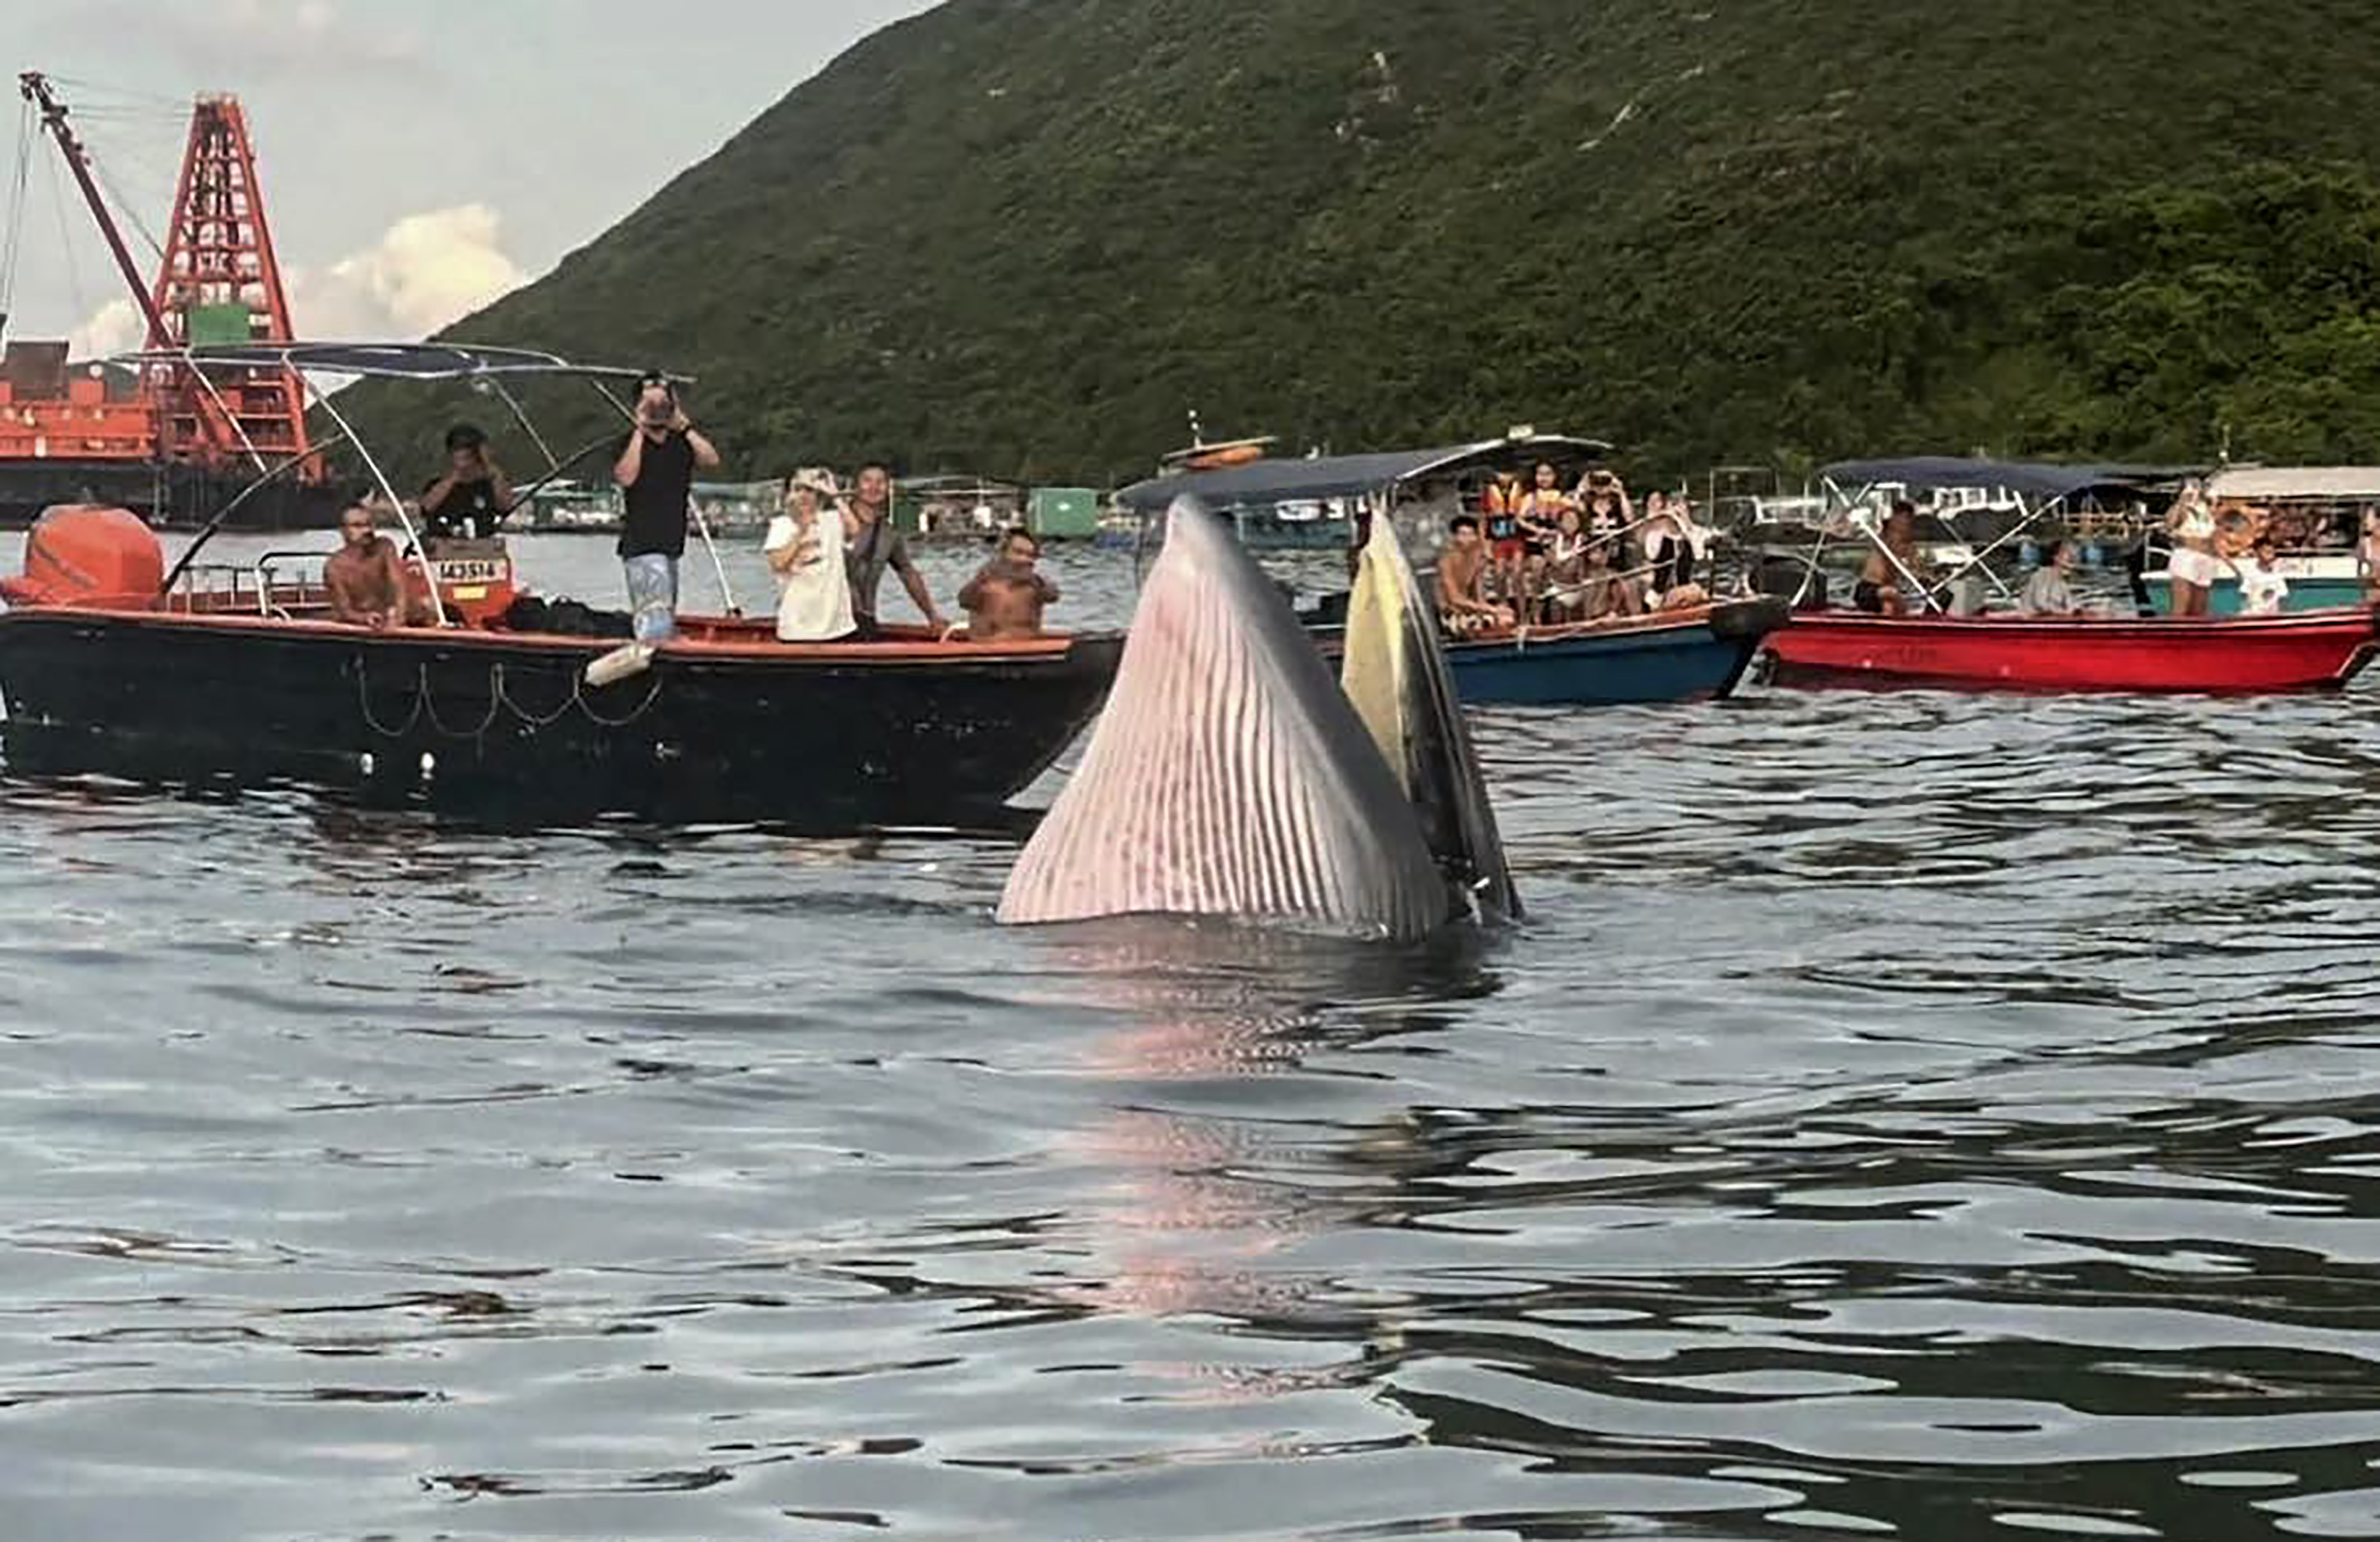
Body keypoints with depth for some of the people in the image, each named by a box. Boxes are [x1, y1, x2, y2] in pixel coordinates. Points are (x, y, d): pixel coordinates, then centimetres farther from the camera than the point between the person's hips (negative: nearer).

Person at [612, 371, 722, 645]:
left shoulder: (683, 441, 11)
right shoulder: (629, 443, -2)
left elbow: (711, 460, -5)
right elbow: (625, 477, -20)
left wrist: (684, 426, -7)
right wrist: (640, 432, -15)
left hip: (671, 544, 7)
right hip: (640, 544, -7)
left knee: (667, 621, 14)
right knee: (655, 622, -19)